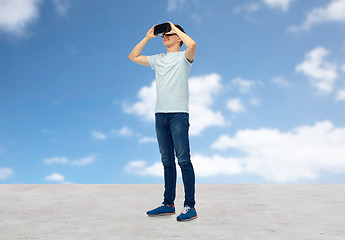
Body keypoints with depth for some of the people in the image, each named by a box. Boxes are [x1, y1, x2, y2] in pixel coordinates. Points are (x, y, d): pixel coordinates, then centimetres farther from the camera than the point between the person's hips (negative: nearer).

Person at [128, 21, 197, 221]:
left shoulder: (184, 57, 4)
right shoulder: (158, 59, 20)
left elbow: (192, 44, -18)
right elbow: (133, 56, 24)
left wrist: (176, 28, -3)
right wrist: (148, 37, 16)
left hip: (179, 113, -6)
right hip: (160, 114, 6)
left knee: (183, 160, -9)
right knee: (167, 161, 9)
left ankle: (190, 206, -5)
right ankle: (168, 204, 15)